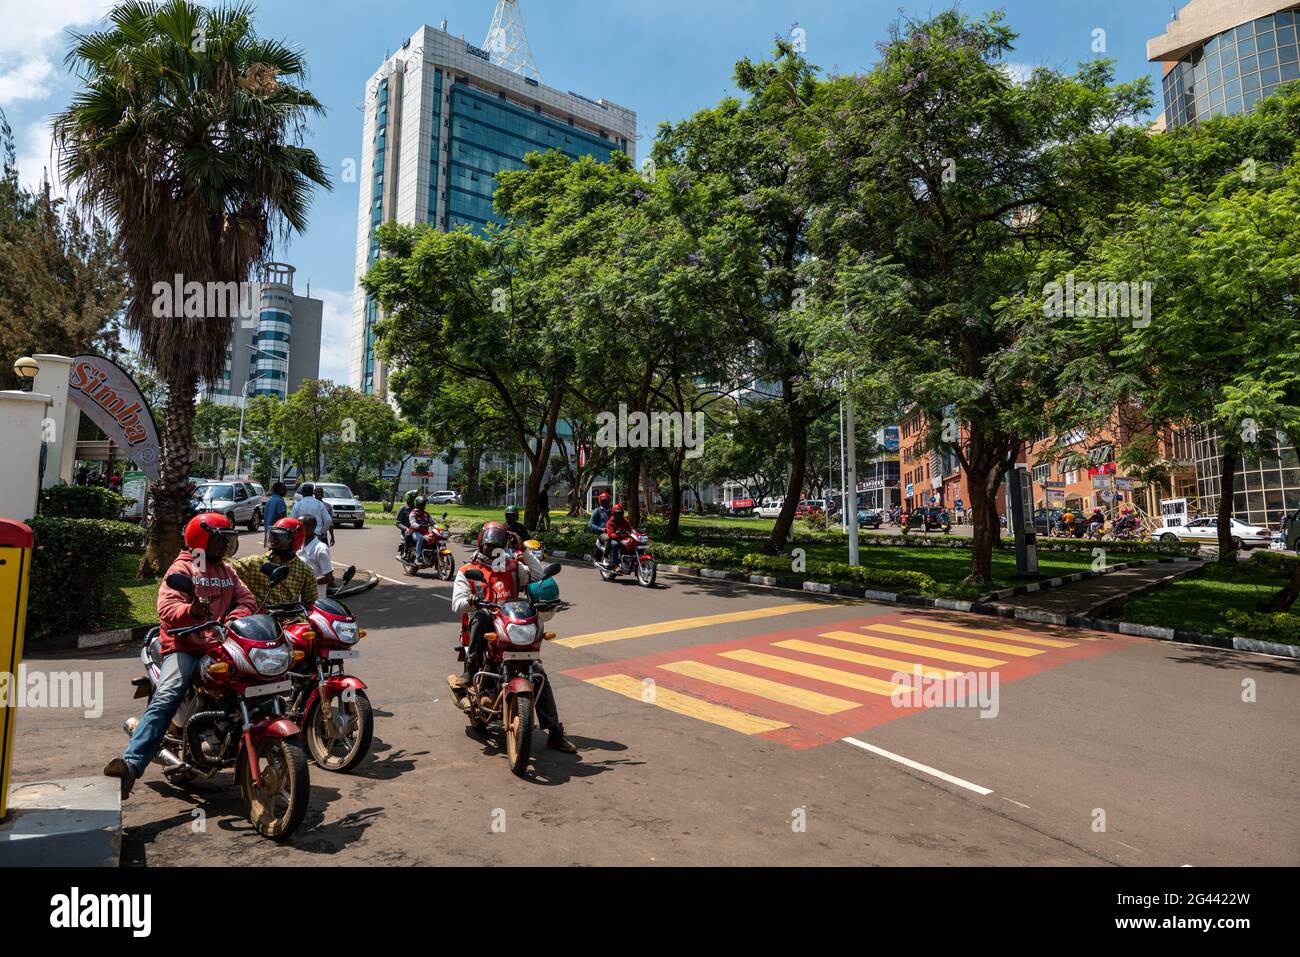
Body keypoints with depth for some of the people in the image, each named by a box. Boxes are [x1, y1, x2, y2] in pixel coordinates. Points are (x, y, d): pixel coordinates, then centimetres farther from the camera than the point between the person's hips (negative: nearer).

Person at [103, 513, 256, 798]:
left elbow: (246, 599, 12)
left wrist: (233, 617, -11)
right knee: (165, 699, -24)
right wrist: (191, 611, -33)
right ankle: (132, 764, -29)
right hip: (185, 646, -5)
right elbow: (167, 608, -10)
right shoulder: (182, 568, 3)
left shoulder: (227, 571, 24)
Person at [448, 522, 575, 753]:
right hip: (482, 631, -2)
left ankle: (554, 732, -7)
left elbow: (539, 577, 5)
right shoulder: (467, 572, 11)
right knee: (481, 614, -37)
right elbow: (457, 605, -2)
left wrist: (525, 552, -1)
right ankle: (471, 669, -29)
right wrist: (469, 600, -26)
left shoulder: (513, 567, 18)